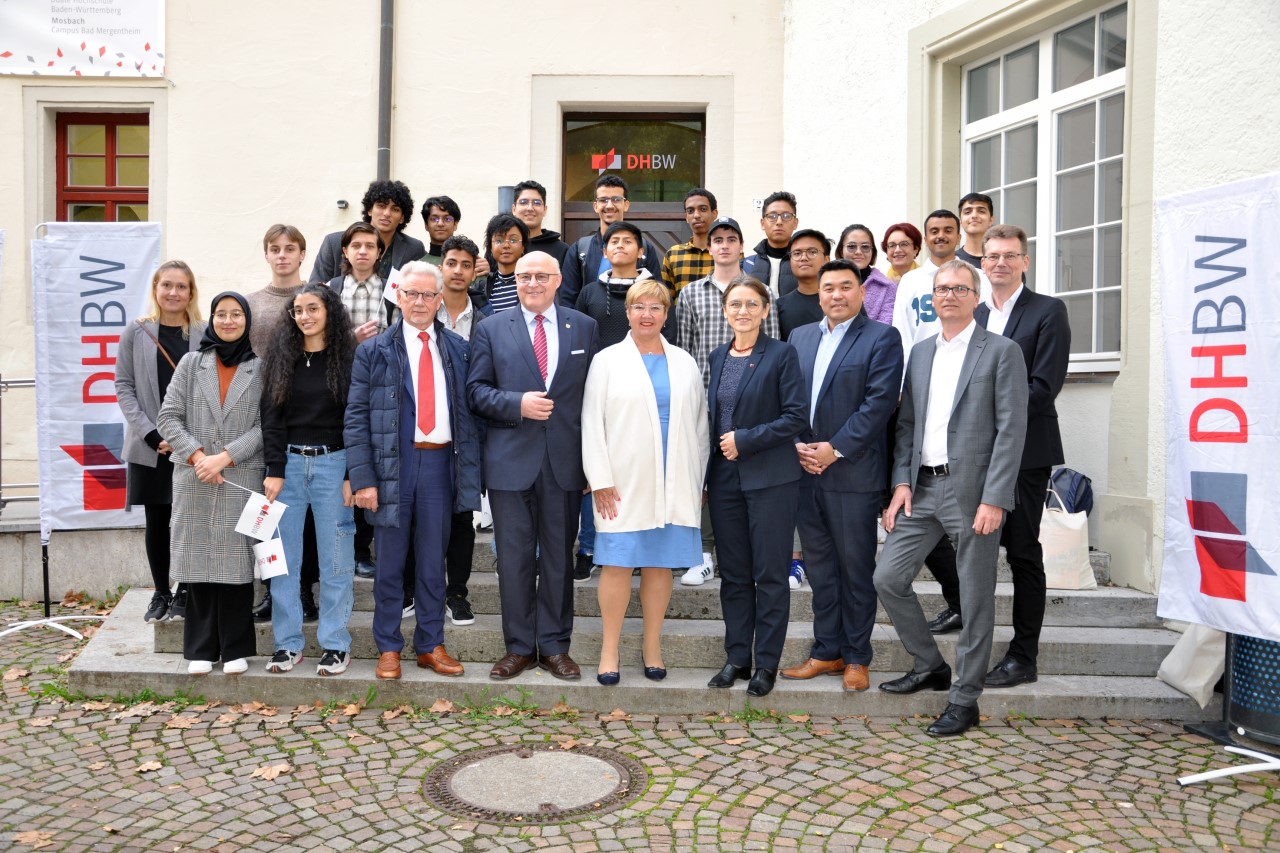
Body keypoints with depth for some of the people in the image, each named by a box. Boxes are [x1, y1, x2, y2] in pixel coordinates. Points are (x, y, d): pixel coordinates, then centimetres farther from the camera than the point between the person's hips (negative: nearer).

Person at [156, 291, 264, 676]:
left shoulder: (262, 369, 5)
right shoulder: (191, 363, 10)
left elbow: (265, 425, -2)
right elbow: (168, 417, 4)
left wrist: (225, 457, -12)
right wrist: (196, 455, -10)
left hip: (242, 480, -2)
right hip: (193, 480, 2)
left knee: (236, 559, 0)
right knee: (199, 559, 4)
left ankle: (235, 648, 10)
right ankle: (201, 648, 14)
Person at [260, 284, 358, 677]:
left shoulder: (347, 358, 1)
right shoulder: (281, 357, 8)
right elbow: (272, 417, 4)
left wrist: (352, 476, -8)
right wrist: (274, 470, -4)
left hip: (333, 464, -2)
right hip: (288, 463, 3)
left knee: (335, 558, 1)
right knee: (283, 558, 4)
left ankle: (335, 644, 10)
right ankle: (288, 643, 14)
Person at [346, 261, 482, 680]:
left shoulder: (458, 350, 7)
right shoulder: (374, 351, 2)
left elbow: (469, 414, 7)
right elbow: (355, 418, -2)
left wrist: (469, 473, 1)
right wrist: (363, 478, -10)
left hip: (439, 463, 2)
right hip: (392, 464, -1)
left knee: (433, 561, 10)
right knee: (390, 562, 8)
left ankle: (431, 645, 23)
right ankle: (388, 648, 21)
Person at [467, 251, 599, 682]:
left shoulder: (584, 328, 8)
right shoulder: (491, 328, 6)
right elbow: (477, 390, 2)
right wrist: (517, 404, -16)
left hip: (566, 463, 1)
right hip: (511, 460, 0)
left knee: (559, 557, 8)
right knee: (514, 558, 5)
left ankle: (554, 646, 20)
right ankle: (519, 647, 18)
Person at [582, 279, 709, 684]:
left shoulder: (684, 362, 11)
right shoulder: (607, 360, 4)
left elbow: (699, 424, 12)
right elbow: (592, 423, 0)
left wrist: (698, 480, 7)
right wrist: (600, 480, -7)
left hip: (674, 483, 2)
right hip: (622, 483, -2)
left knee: (660, 564, 7)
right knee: (618, 564, -2)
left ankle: (652, 647, 18)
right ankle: (610, 650, 9)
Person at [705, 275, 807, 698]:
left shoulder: (782, 354, -4)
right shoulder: (718, 358, 12)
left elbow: (795, 417, -11)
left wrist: (745, 439, -14)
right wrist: (704, 476, 11)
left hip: (770, 479, -5)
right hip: (725, 478, 5)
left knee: (770, 575, 2)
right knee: (733, 574, 10)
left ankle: (766, 663, 12)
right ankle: (737, 658, 20)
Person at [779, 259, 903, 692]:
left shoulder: (882, 338, -3)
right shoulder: (800, 337, 14)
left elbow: (879, 402, -13)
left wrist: (835, 449, -16)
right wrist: (797, 445, -4)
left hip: (852, 473, -5)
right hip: (805, 471, 5)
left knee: (856, 567, 5)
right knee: (819, 566, 13)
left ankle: (857, 658, 18)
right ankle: (826, 651, 24)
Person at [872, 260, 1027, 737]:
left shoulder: (1001, 352, -3)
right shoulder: (921, 352, 14)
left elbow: (1011, 429, -9)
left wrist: (994, 499, -16)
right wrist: (902, 482, 3)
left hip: (973, 491, -5)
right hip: (923, 488, 6)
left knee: (975, 600, 3)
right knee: (887, 578, 4)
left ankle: (965, 699, 17)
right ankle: (929, 667, 24)